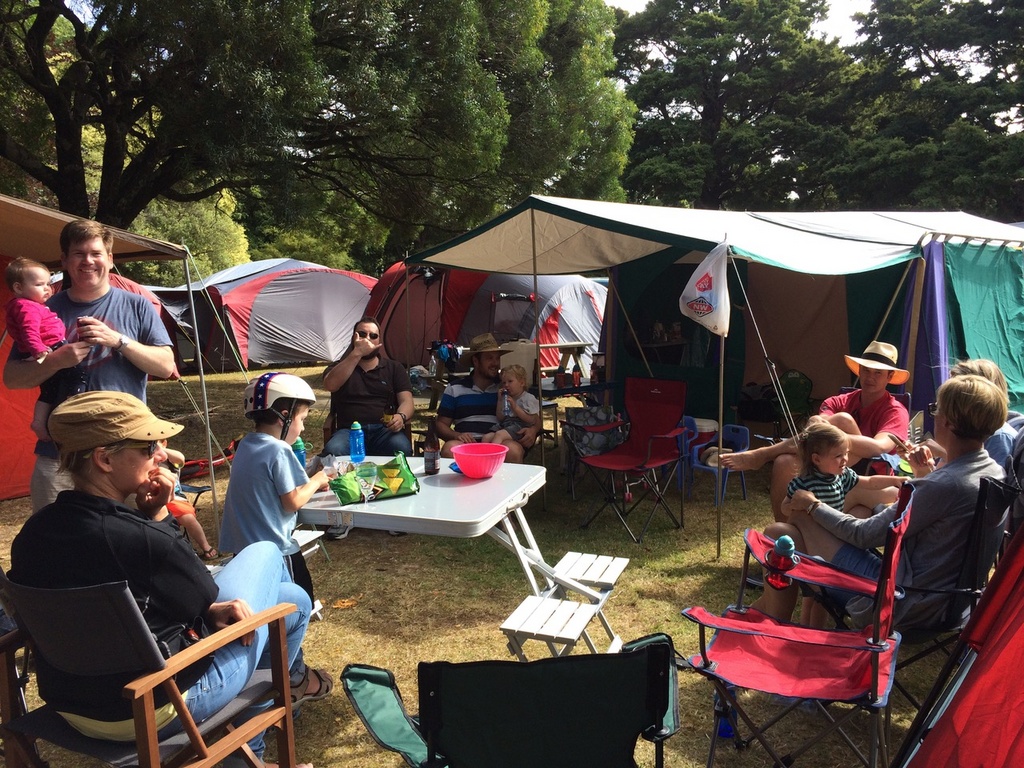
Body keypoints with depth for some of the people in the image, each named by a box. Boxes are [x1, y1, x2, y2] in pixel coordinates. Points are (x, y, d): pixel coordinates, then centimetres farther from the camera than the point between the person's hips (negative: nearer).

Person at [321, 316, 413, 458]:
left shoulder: (394, 368, 19)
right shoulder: (340, 367, 18)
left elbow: (406, 401, 7)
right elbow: (330, 386, -6)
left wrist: (401, 416, -18)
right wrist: (356, 353, -10)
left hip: (385, 429, 0)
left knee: (401, 449, -35)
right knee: (332, 451, -35)